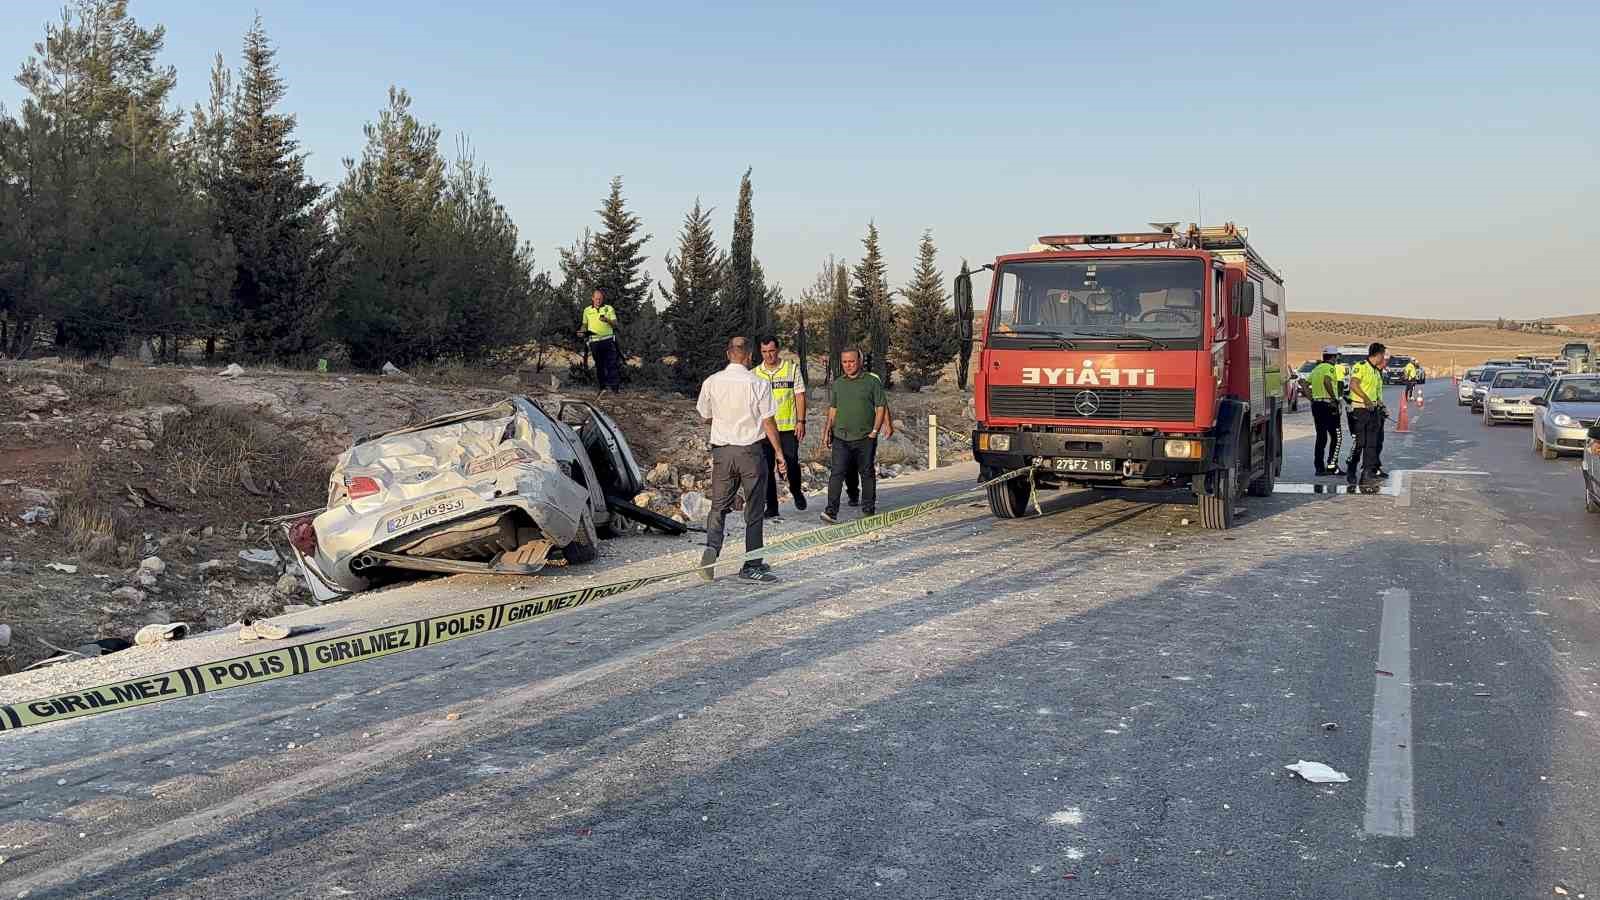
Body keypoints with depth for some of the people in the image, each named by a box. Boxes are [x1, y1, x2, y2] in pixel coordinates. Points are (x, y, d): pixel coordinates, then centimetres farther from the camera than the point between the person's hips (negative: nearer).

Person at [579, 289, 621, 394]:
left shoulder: (609, 309, 4)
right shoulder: (587, 310, 10)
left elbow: (615, 324, 0)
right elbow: (585, 324, 19)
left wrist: (607, 320, -20)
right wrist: (582, 331, -1)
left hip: (608, 339, -2)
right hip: (594, 341, 2)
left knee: (611, 363, -9)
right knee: (599, 365, 5)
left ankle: (614, 387, -9)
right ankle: (602, 387, 11)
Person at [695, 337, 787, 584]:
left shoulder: (711, 382, -2)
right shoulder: (758, 384, -11)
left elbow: (706, 416, 11)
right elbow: (768, 423, -8)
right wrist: (779, 453, 1)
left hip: (721, 450, 3)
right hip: (750, 451, -2)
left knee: (719, 506, 14)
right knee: (753, 510, 8)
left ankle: (711, 547, -9)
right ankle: (752, 565, 13)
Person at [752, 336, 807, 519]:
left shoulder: (792, 368, 1)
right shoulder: (754, 373, 6)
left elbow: (800, 395, 1)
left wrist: (801, 421, -6)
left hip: (789, 426, -2)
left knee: (792, 463, -1)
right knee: (766, 467, 1)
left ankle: (796, 491, 29)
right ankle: (771, 507, 10)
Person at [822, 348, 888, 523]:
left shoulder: (872, 382, 0)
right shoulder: (838, 383, 11)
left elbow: (881, 407, -1)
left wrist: (875, 431, -8)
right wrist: (828, 432, 11)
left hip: (865, 438, -2)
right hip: (841, 437, 2)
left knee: (867, 474, 8)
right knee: (837, 473, -9)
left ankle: (868, 509, 21)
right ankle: (831, 510, -12)